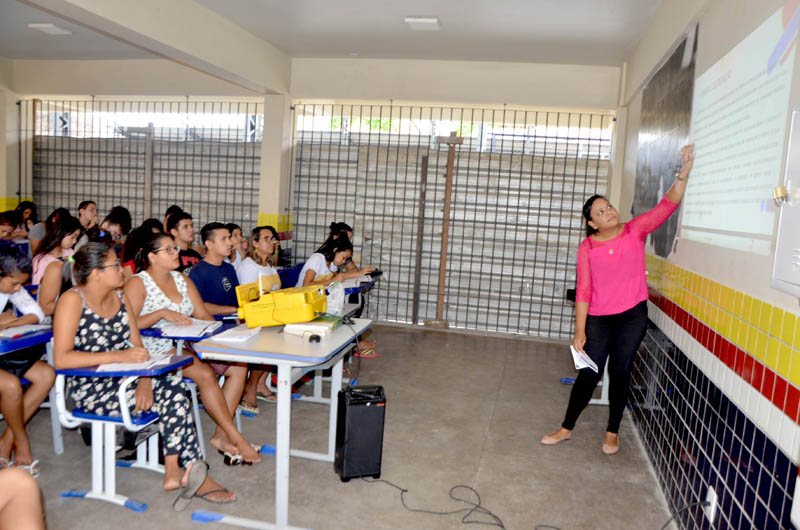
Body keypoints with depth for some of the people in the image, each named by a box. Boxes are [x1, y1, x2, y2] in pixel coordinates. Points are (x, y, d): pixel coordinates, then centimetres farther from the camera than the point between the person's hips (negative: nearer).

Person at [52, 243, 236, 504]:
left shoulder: (120, 297, 8)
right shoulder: (73, 300, -13)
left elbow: (137, 347, 4)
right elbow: (61, 359, -23)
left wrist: (144, 379, -16)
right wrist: (118, 356, -28)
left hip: (122, 379, 6)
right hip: (90, 388, -6)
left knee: (174, 385, -21)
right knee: (173, 397, -22)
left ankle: (175, 472, -17)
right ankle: (189, 470, -6)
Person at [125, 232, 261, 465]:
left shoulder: (181, 279, 16)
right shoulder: (138, 283, -4)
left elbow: (203, 315, 12)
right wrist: (162, 313, -22)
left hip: (186, 346, 7)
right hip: (158, 352, -7)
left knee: (238, 366, -11)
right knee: (205, 373, -30)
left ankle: (221, 435, -13)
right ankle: (235, 437, -21)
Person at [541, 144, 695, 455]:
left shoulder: (636, 230, -3)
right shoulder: (587, 248, -6)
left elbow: (667, 205, -12)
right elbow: (583, 291, -7)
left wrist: (684, 171, -26)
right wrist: (579, 331, -7)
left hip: (632, 316, 1)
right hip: (598, 319, -1)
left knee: (620, 371, 6)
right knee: (589, 373, 2)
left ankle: (613, 432, 24)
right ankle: (566, 428, 18)